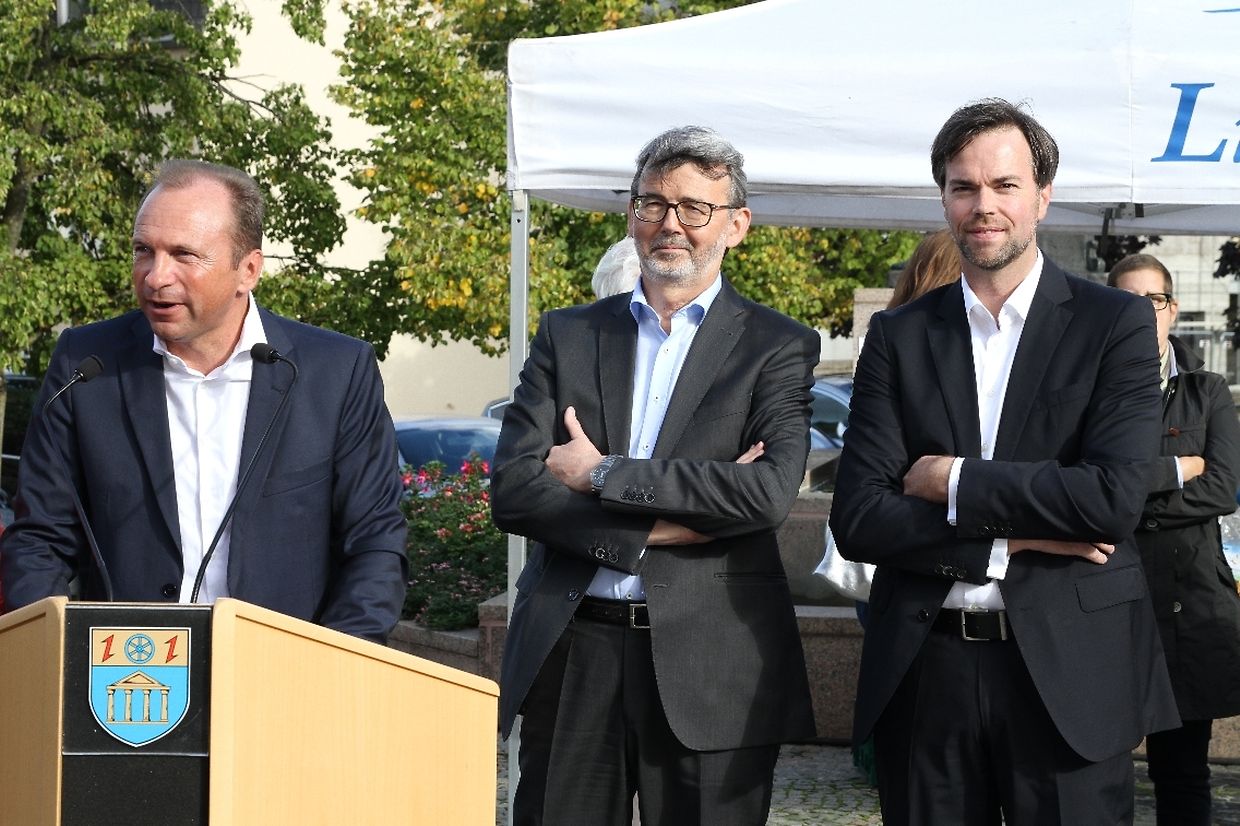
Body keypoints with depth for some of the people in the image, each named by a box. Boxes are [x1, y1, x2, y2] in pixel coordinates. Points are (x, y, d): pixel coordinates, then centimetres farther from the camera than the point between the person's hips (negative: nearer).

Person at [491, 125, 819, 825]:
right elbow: (512, 491, -1)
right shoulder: (567, 335, 10)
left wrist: (601, 473, -11)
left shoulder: (778, 346, 2)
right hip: (568, 654, 2)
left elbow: (770, 492, -14)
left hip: (708, 660, -2)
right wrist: (659, 525, -13)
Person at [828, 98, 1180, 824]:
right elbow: (857, 519, -2)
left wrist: (953, 481, -9)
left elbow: (1115, 498, -13)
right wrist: (1009, 540, -11)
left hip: (1069, 673, -2)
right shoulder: (899, 336, 6)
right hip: (925, 672, 2)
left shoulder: (1115, 322, 0)